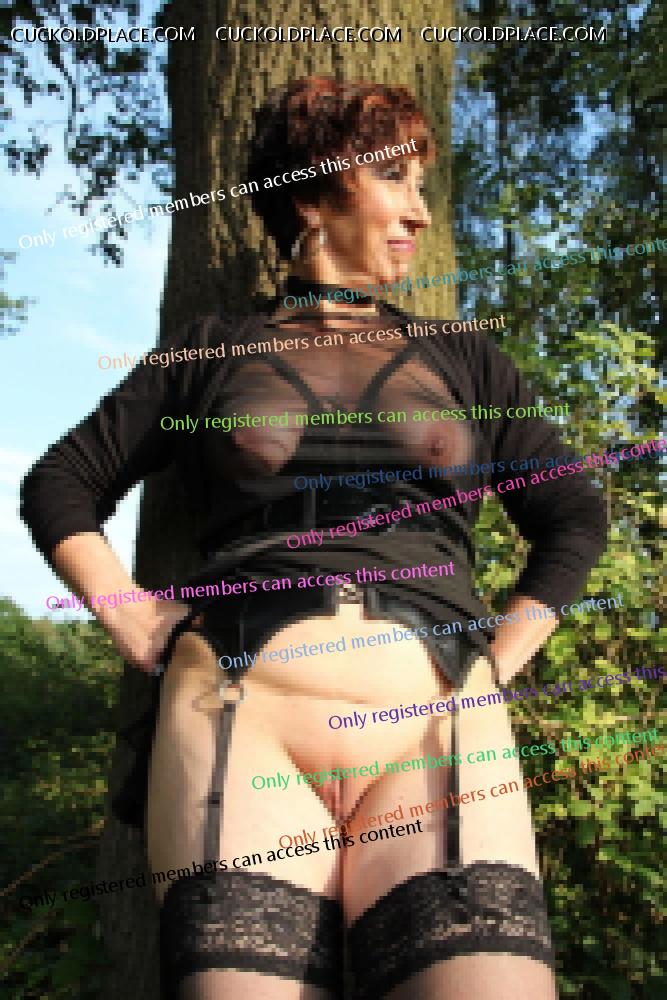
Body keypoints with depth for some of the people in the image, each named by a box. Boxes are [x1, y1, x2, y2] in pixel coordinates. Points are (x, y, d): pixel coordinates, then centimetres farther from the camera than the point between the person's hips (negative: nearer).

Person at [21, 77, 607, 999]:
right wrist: (139, 629, 6)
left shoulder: (463, 361, 19)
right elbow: (60, 484, 18)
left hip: (437, 735, 1)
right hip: (238, 721, 0)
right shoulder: (211, 352, 16)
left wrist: (498, 663, 10)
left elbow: (573, 520, 21)